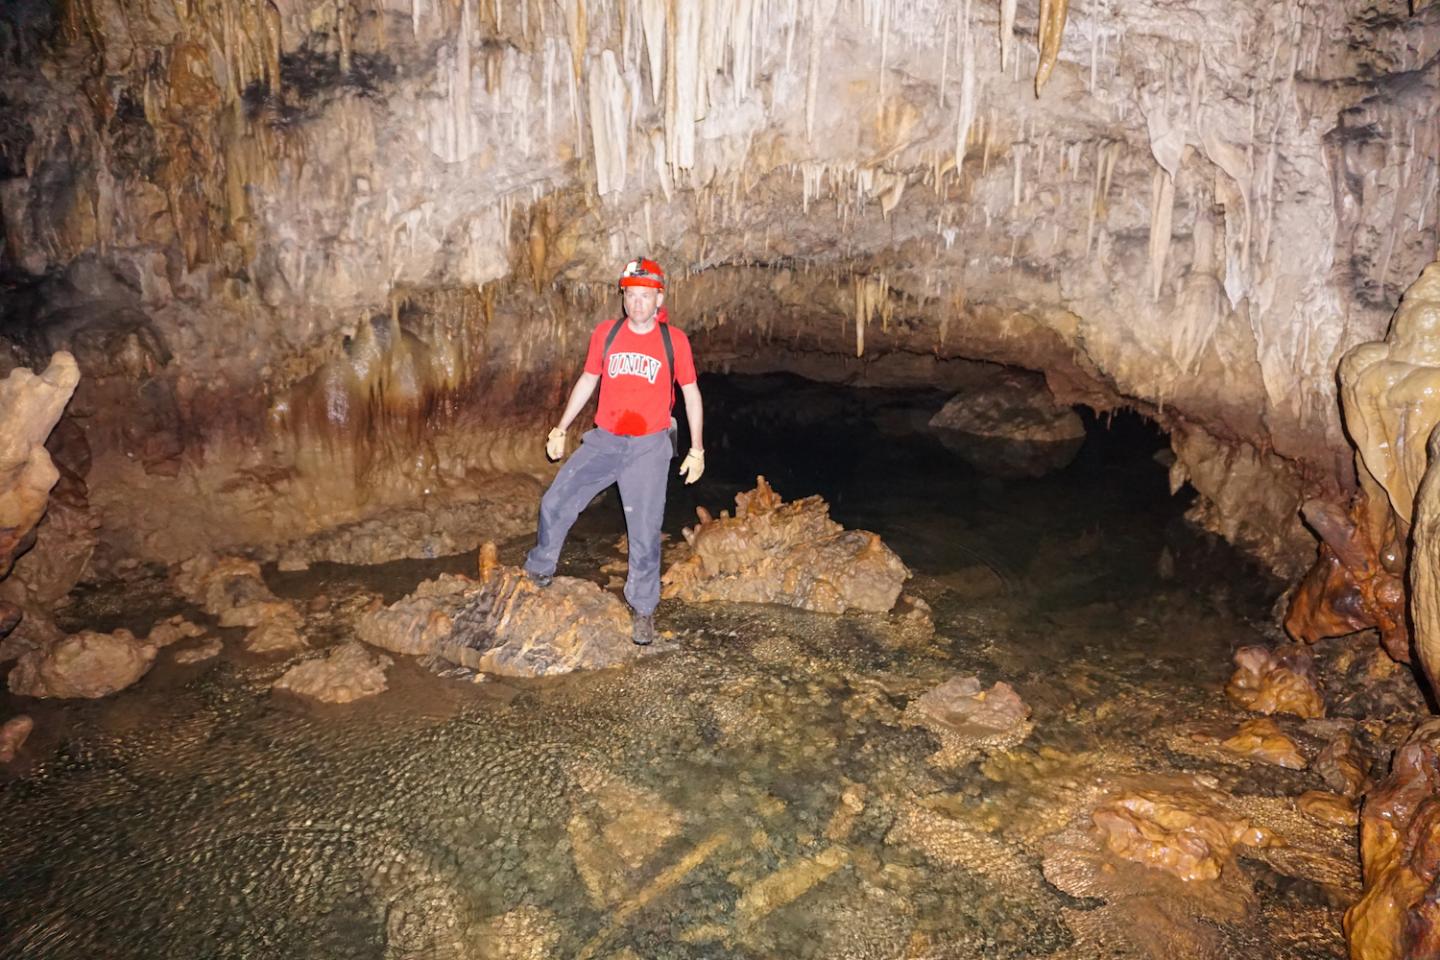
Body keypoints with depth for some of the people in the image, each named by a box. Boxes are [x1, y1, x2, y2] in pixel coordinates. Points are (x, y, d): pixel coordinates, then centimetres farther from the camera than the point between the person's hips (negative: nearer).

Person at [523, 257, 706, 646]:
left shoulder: (674, 340, -5)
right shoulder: (605, 333, 1)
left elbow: (691, 393, 4)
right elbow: (588, 380, 13)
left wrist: (697, 449, 1)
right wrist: (561, 428, 12)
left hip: (649, 447, -2)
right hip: (604, 440, 3)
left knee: (645, 532, 1)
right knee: (554, 503, -1)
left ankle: (643, 608, 18)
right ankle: (539, 571, 23)